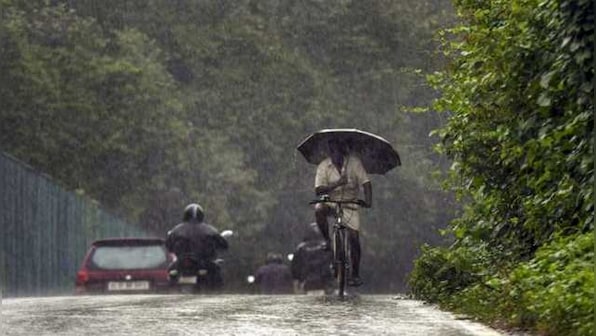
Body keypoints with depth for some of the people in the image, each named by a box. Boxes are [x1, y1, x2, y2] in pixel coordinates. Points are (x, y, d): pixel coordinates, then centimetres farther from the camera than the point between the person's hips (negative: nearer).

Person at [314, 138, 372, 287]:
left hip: (350, 204, 0)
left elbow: (365, 182, -14)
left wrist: (368, 200, -32)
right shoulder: (323, 166, -10)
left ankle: (355, 275, 4)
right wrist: (336, 184, -34)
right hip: (330, 202, 0)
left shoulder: (354, 162, -9)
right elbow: (318, 190, -19)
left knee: (354, 238, -9)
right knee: (319, 209, -35)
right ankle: (327, 241, -14)